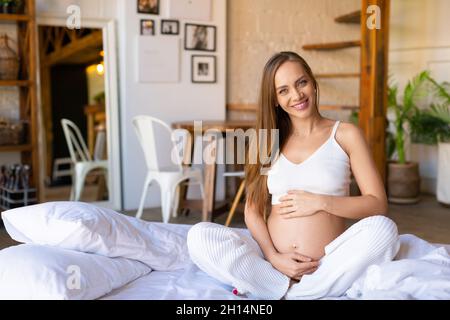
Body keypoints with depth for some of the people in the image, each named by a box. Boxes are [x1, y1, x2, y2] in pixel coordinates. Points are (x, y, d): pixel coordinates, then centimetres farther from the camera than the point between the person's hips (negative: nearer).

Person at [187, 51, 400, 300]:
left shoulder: (345, 134, 5)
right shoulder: (269, 140, 12)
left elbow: (378, 204, 1)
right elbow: (253, 209, 6)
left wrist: (321, 202, -12)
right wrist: (273, 257, -12)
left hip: (327, 266, 0)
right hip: (273, 263, 1)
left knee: (383, 228, -30)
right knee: (199, 236, -21)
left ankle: (276, 289, -19)